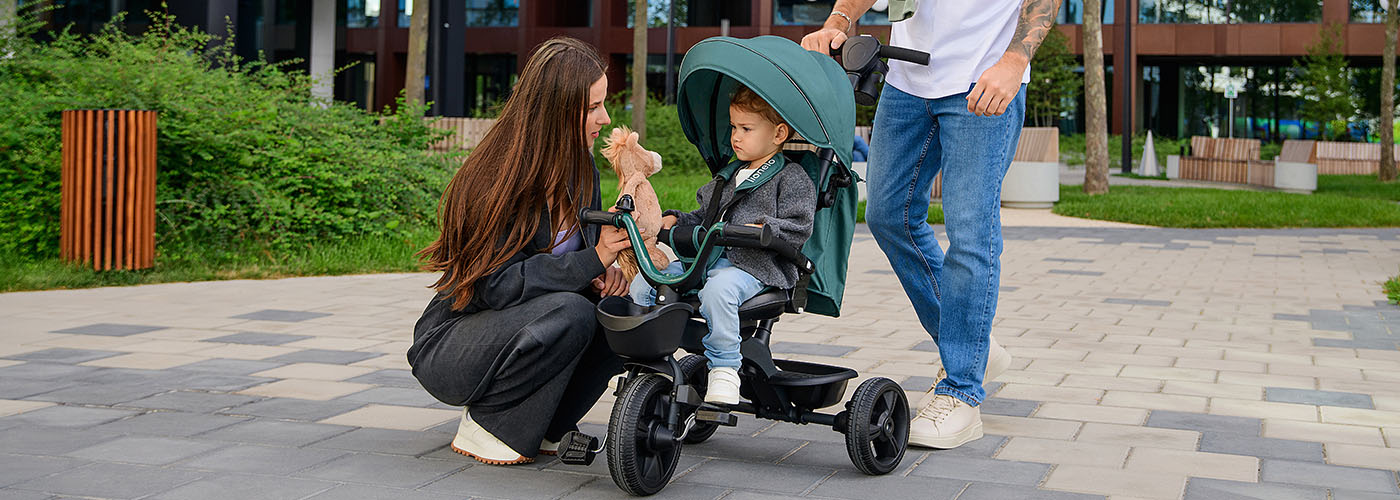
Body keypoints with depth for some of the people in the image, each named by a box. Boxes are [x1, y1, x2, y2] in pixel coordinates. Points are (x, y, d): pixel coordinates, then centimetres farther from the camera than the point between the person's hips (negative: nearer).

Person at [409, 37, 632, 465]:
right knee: (570, 313, -33)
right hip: (447, 345, -8)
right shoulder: (500, 179, -23)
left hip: (513, 327, 8)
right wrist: (590, 261, -32)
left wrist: (603, 274, -11)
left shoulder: (580, 167, 1)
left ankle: (543, 428, 0)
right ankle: (485, 425, -13)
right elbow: (496, 285, -27)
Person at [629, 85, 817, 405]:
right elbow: (705, 218, 33)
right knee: (642, 285, -8)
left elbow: (799, 229, -9)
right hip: (706, 259, 8)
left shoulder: (791, 178, 2)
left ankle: (724, 369, -30)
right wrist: (675, 220, 15)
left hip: (755, 266, -8)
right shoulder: (729, 175, 27)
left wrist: (763, 229, -25)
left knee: (718, 289, -41)